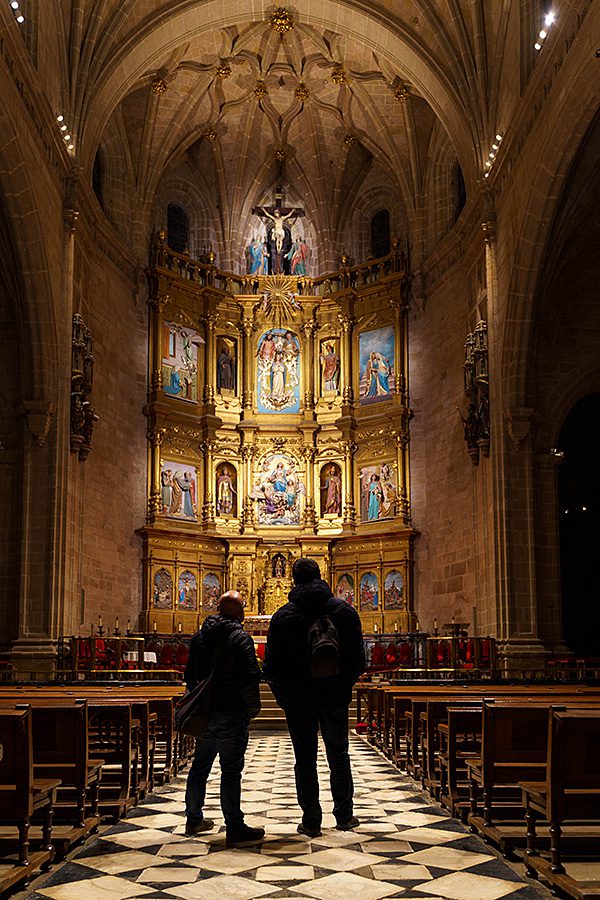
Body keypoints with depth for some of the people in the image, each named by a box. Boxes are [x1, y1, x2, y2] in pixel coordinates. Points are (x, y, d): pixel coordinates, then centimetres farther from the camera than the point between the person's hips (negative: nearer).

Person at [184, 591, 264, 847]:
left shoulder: (199, 636, 10)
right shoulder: (240, 638, -12)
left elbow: (190, 674, 16)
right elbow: (250, 678, -17)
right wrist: (253, 707, -5)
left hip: (204, 712, 7)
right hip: (231, 713, -7)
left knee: (200, 766, 18)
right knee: (231, 770, -5)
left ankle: (194, 818, 30)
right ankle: (234, 828, -3)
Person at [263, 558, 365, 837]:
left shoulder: (283, 615, -5)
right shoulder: (344, 611, -3)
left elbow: (271, 660, -4)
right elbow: (358, 657, -1)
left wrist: (281, 691, 9)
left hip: (297, 698, -1)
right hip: (335, 696, 1)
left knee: (305, 759, 7)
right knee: (339, 755, 15)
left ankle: (311, 822, 10)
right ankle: (344, 816, 22)